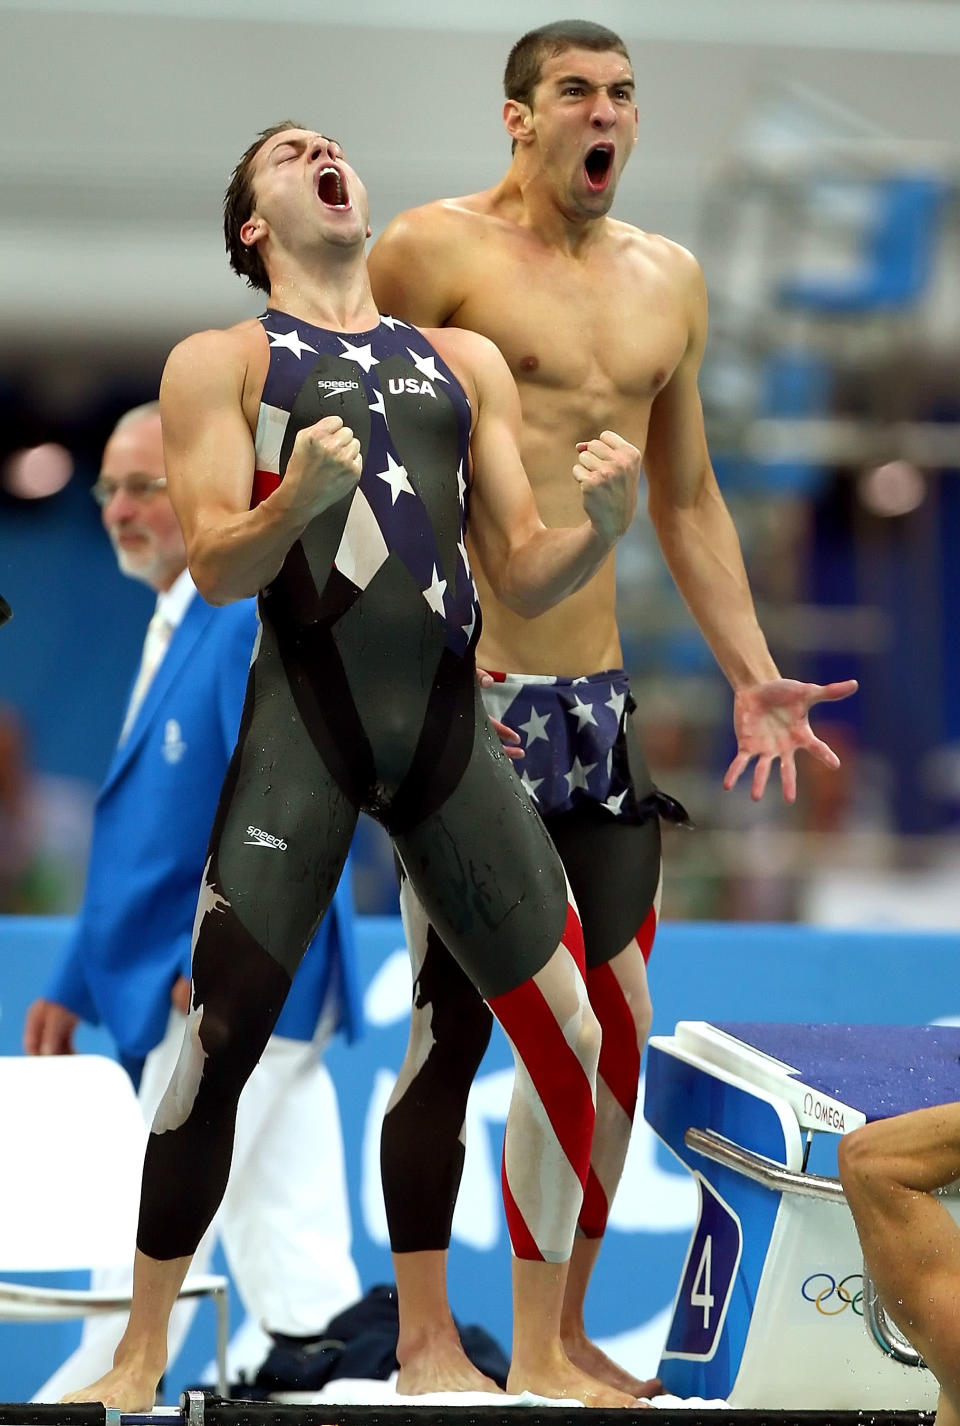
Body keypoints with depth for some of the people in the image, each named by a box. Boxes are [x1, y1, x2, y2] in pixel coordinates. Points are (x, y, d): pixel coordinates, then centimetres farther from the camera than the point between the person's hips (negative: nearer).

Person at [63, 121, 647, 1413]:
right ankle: (141, 1354, 4)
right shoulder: (220, 361, 9)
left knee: (567, 1028, -1)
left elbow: (523, 578, 16)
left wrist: (604, 526, -5)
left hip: (450, 724, 4)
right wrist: (299, 498, -23)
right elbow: (216, 571, -2)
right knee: (218, 1033, -10)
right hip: (304, 719, -4)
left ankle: (541, 1358, 12)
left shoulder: (464, 362, 20)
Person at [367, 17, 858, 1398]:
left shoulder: (668, 279, 14)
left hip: (600, 698, 6)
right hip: (458, 697, -6)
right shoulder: (436, 251, -5)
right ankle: (426, 1337, 10)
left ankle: (561, 1328, 17)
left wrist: (752, 673, 13)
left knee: (619, 1023, 4)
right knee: (454, 1024, -1)